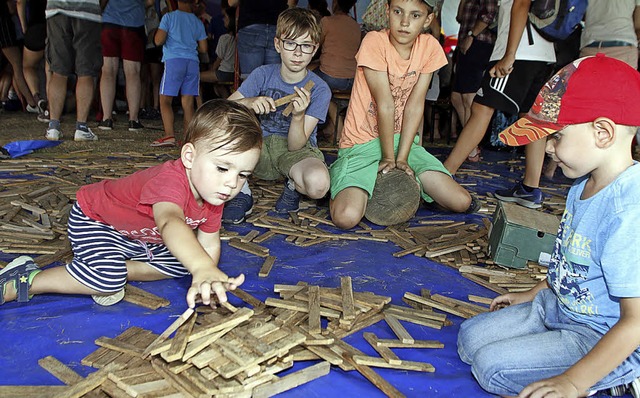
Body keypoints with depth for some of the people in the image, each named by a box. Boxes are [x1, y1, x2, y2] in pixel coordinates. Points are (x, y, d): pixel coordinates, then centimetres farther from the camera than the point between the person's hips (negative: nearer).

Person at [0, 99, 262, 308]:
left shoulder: (213, 196, -14)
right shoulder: (171, 179, -42)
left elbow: (209, 244, -3)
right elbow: (170, 222, -63)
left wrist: (204, 282, -18)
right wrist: (203, 269, -80)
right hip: (93, 219, -8)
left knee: (180, 263, 8)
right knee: (108, 279, -30)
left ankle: (116, 269, 1)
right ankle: (22, 281, -9)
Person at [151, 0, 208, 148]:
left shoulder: (169, 17, 4)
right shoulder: (198, 22, 14)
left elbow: (159, 40, -3)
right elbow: (203, 49, 14)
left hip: (174, 61, -4)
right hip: (193, 63, 4)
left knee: (165, 100, -1)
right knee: (188, 103, 4)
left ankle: (169, 135, -15)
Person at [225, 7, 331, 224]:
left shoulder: (319, 90, -11)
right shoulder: (263, 74, -5)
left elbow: (295, 146, -17)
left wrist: (299, 115, -36)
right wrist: (248, 102, -29)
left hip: (297, 150, -2)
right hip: (260, 147, 3)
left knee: (318, 184, -37)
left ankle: (293, 185, 3)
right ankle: (242, 193, -6)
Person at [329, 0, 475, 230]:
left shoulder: (430, 47, -3)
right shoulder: (375, 42, -16)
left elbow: (415, 105, -7)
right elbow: (385, 105, -17)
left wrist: (402, 158, -13)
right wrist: (388, 158, -13)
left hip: (403, 140, 4)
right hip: (363, 143, -4)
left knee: (462, 202, -5)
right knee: (347, 218, -25)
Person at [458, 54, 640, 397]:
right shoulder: (585, 185, -1)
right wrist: (534, 295, 21)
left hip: (606, 340, -9)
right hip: (557, 306, 9)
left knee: (492, 366, -16)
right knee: (470, 338, 5)